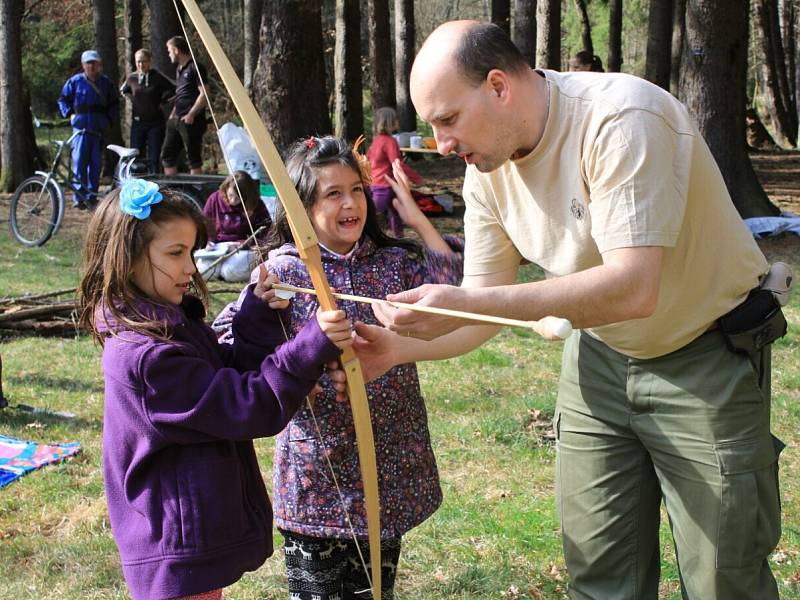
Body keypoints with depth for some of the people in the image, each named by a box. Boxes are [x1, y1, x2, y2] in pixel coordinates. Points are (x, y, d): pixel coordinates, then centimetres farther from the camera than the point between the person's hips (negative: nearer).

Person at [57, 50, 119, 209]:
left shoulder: (106, 82, 8)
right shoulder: (75, 81, 2)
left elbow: (114, 104, 18)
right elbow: (63, 99, 14)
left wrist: (110, 119, 7)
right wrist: (70, 114, 3)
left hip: (99, 129, 2)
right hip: (81, 127, -2)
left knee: (96, 163, 4)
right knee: (79, 162, -9)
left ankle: (91, 196, 12)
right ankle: (79, 197, -6)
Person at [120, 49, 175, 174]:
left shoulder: (157, 77, -5)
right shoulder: (131, 78, 4)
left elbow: (173, 90, 2)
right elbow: (122, 91, 22)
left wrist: (162, 101, -1)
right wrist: (133, 100, 9)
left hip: (155, 123, -3)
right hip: (138, 122, 3)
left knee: (154, 158, -4)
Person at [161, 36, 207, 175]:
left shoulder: (195, 68, -10)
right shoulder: (179, 69, 18)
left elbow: (204, 94, -16)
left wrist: (191, 114, -20)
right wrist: (173, 113, 18)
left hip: (190, 121, -10)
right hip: (176, 119, 10)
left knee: (193, 158, -5)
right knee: (167, 155, 9)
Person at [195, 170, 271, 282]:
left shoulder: (256, 205, -5)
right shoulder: (215, 199, 2)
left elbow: (264, 235, -5)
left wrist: (242, 244, -18)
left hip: (245, 248, -3)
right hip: (217, 246, 3)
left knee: (231, 273, -35)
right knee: (202, 271, -28)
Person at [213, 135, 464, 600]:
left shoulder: (393, 262, 4)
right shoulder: (284, 271, -7)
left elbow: (456, 286, -4)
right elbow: (224, 342, -11)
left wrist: (418, 219, -5)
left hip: (388, 469, 3)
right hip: (317, 469, -3)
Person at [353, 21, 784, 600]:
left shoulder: (620, 119, -28)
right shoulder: (487, 170, -6)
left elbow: (632, 288, -37)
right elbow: (487, 305, 0)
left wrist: (466, 302, -38)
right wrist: (399, 347, -18)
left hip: (707, 354, -6)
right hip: (600, 355, 6)